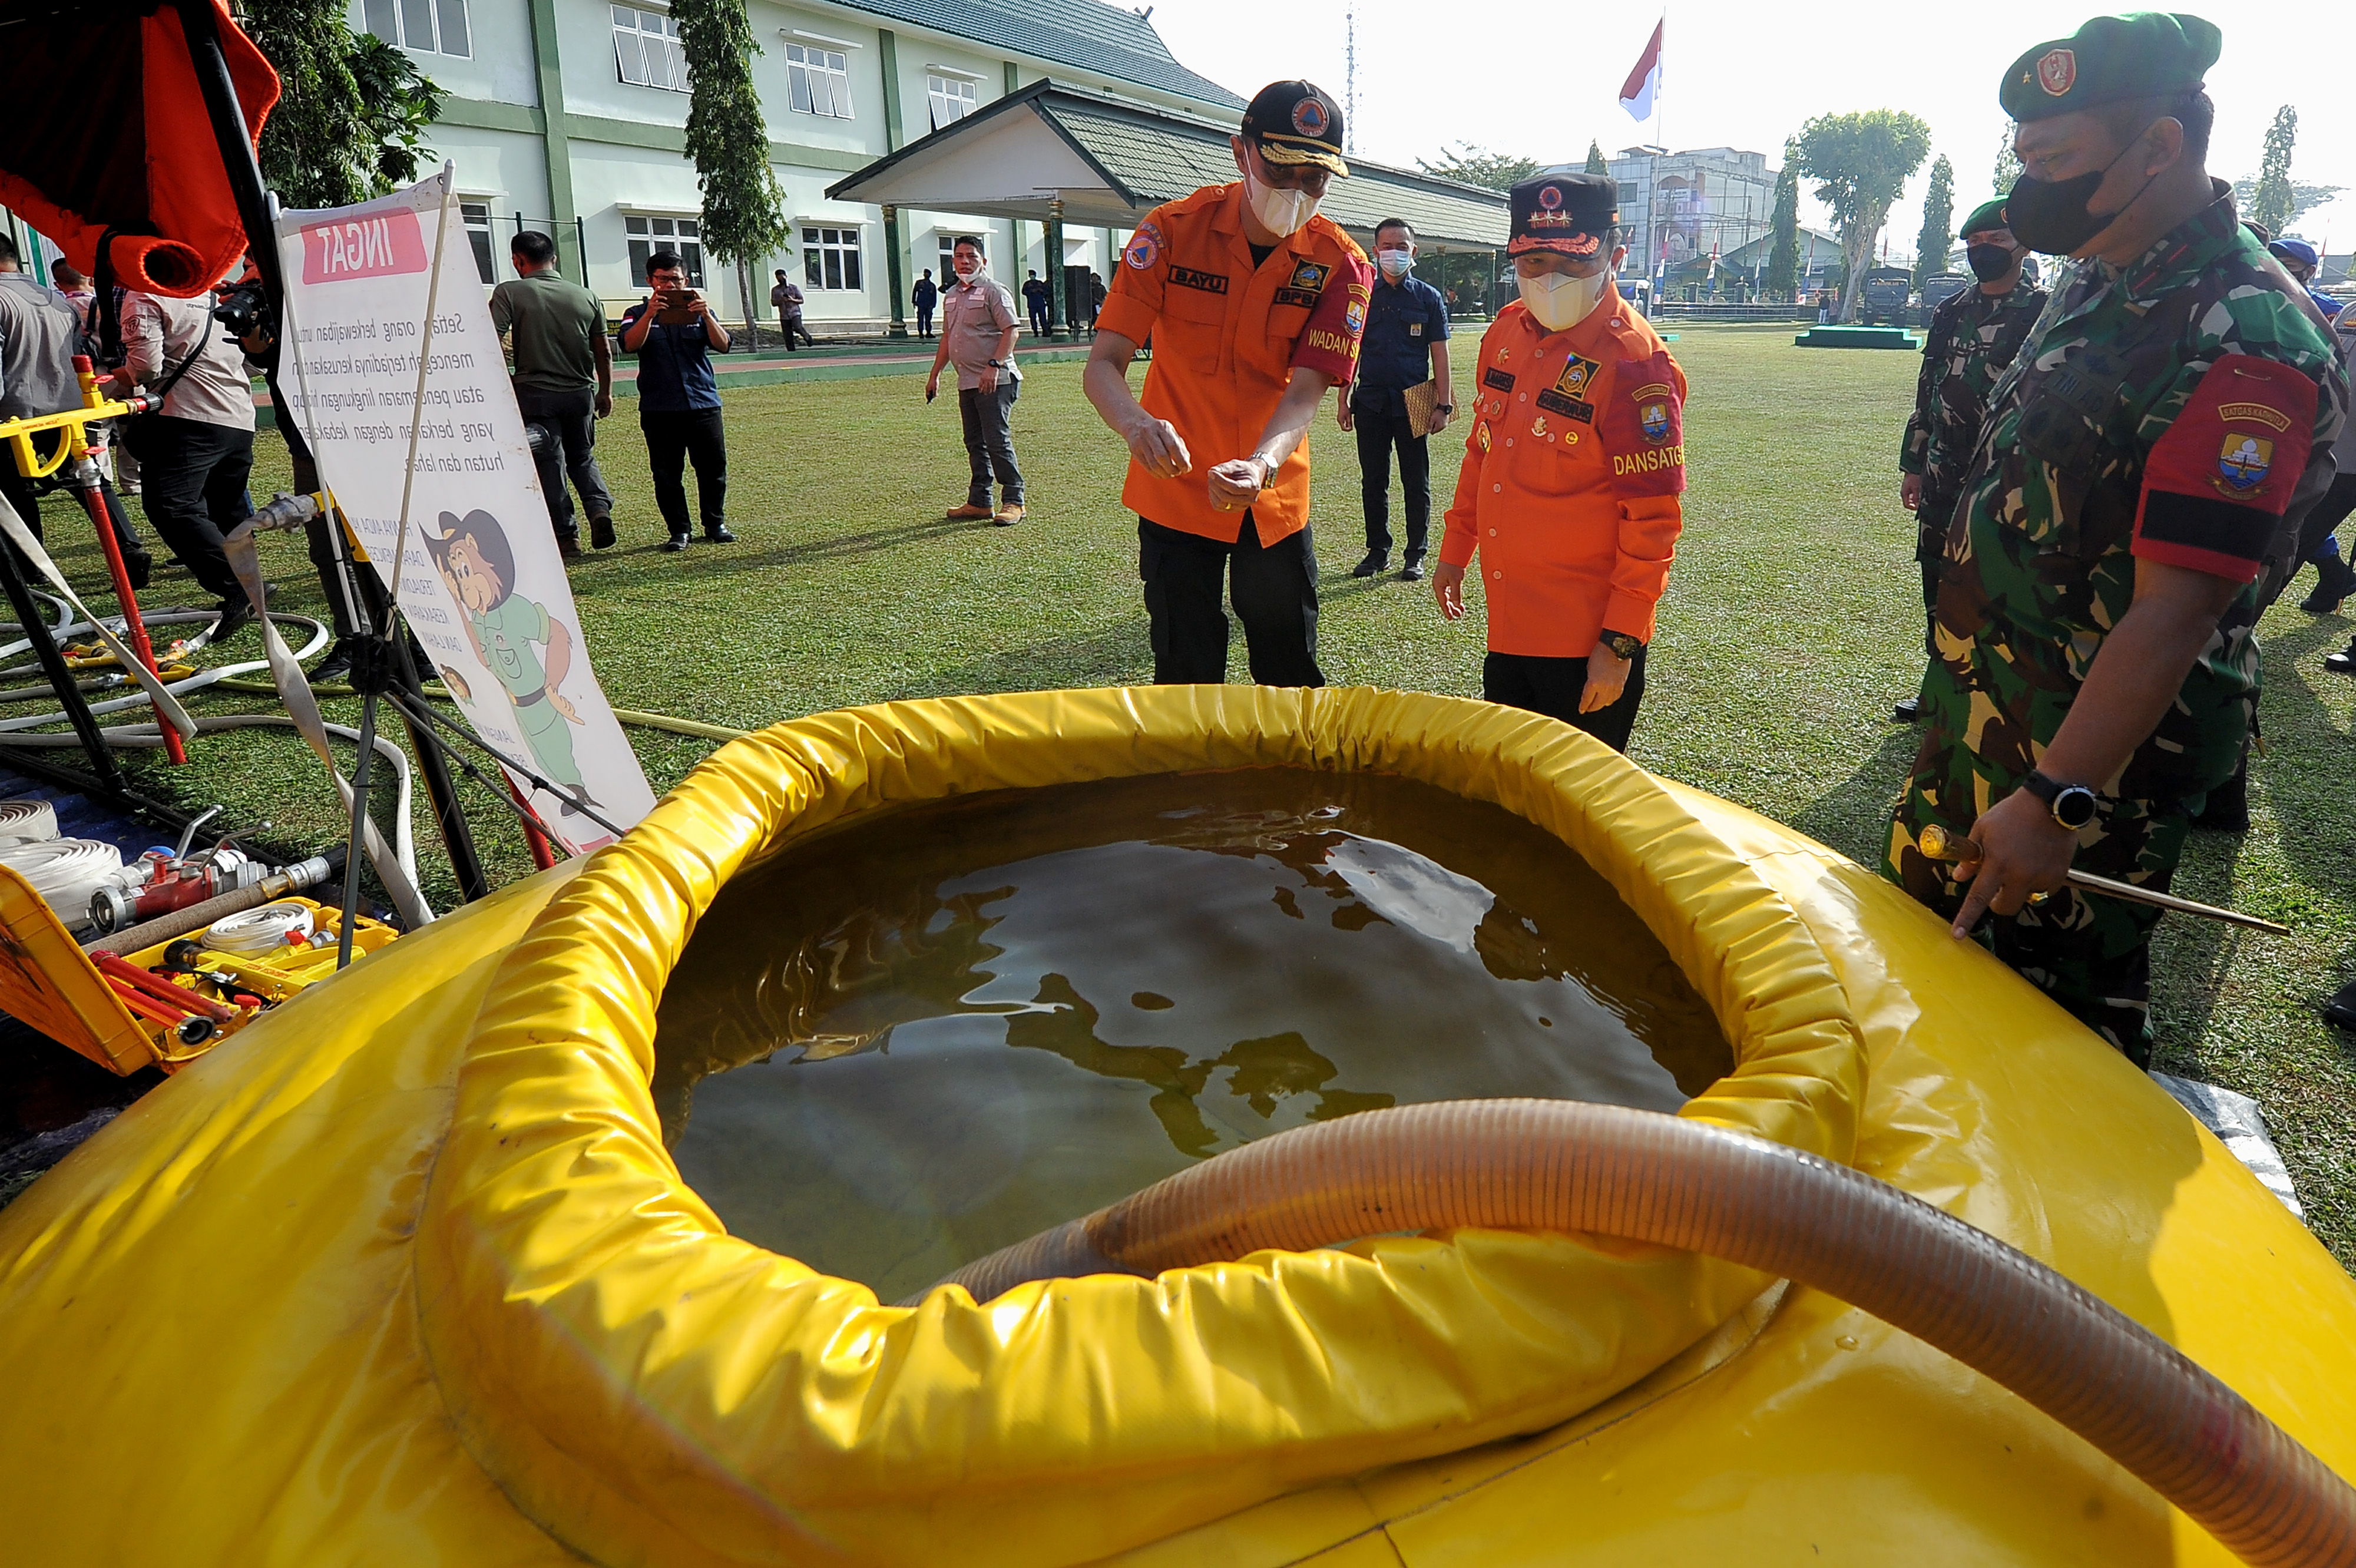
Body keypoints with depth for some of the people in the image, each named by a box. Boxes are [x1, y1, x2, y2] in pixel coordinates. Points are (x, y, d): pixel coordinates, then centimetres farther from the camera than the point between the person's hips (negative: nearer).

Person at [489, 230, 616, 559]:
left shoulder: (509, 292, -6)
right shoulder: (586, 296, 4)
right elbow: (604, 352, 8)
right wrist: (606, 393, 19)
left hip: (535, 394, -3)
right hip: (581, 393, 3)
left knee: (548, 464, 5)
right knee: (583, 458, 20)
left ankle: (566, 537, 6)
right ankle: (600, 507, -5)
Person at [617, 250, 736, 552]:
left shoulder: (699, 311, 13)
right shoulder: (639, 314, 8)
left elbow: (722, 345, -4)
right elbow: (630, 345, -12)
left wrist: (706, 316, -21)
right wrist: (650, 315, -25)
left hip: (703, 403, 1)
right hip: (659, 409, -1)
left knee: (713, 468, 5)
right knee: (667, 474, 0)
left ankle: (715, 524, 20)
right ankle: (678, 531, 9)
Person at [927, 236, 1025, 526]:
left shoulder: (993, 291, -6)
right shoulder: (951, 295, 18)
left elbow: (1012, 330, -14)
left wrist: (994, 365, -25)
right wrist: (935, 374, 24)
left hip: (995, 381, -8)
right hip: (966, 382, 8)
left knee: (997, 441, -10)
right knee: (975, 443, 10)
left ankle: (1013, 501, -3)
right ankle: (980, 502, 15)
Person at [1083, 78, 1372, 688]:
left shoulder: (1340, 263, -9)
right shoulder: (1173, 231, -11)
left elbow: (1306, 391, -18)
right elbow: (1103, 365, -17)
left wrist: (1261, 465, -39)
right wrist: (1136, 423, -40)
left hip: (1275, 496, 2)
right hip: (1177, 487, -1)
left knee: (1292, 678, 10)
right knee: (1186, 680, 3)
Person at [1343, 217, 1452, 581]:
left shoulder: (1429, 298, 4)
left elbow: (1440, 355, 3)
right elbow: (1350, 351, 11)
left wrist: (1443, 405, -4)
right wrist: (1343, 400, 6)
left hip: (1413, 405, -2)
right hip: (1370, 403, 2)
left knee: (1417, 484, 4)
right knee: (1373, 482, 8)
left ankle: (1415, 555, 14)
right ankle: (1378, 551, 20)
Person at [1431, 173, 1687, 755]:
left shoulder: (1633, 359, -17)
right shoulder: (1507, 332, 5)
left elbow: (1653, 519, -18)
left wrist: (1620, 642, -18)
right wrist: (1455, 549, 20)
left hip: (1588, 643, -7)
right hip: (1508, 625, 7)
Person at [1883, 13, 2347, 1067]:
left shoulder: (2246, 345, -23)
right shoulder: (2094, 281, 6)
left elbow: (2174, 614, -28)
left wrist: (2053, 799, -30)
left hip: (2098, 756, -10)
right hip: (1982, 706, 10)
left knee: (2066, 1015, 6)